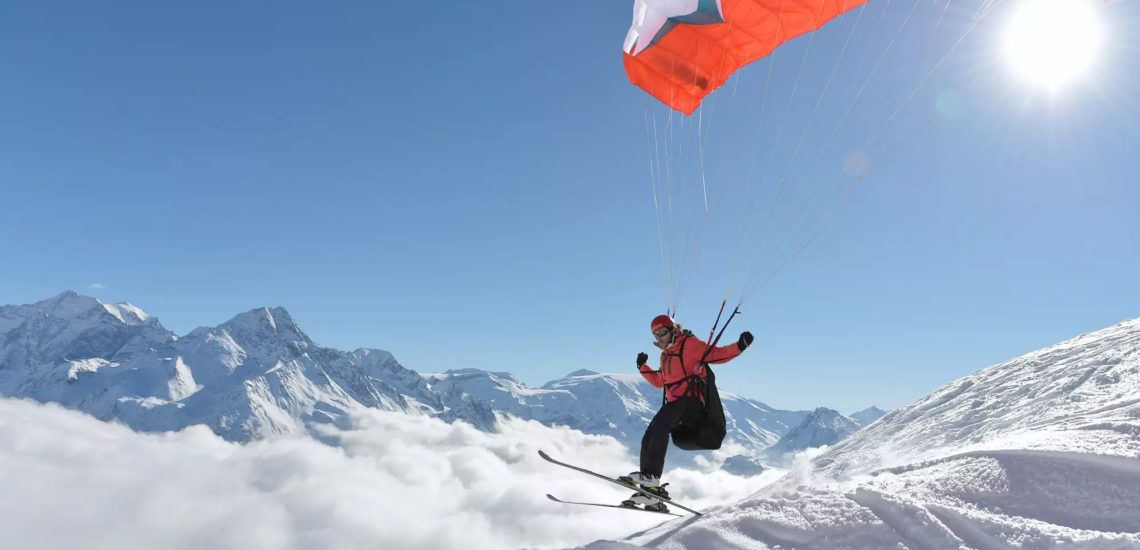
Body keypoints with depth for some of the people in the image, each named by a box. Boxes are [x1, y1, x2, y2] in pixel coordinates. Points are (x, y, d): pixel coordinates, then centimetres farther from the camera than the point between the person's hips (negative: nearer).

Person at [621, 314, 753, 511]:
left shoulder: (689, 344, 1)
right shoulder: (665, 356, 25)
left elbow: (716, 355, -4)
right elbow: (659, 381, 36)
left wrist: (740, 345, -17)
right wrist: (643, 367, 29)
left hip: (690, 400, -9)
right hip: (674, 404, 9)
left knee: (659, 424, -30)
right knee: (649, 439, -1)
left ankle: (651, 476, -36)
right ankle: (650, 494, 0)